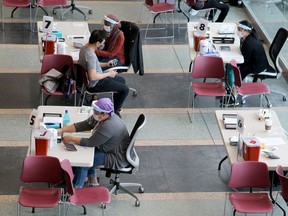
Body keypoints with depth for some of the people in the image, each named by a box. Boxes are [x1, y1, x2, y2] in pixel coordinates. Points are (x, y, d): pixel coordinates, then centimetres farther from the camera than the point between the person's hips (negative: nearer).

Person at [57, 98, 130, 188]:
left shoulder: (109, 126, -32)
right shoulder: (99, 117, -5)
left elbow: (89, 142, -27)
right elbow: (82, 125, 1)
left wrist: (71, 138, -17)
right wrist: (62, 130, -5)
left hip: (118, 158, -10)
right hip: (109, 149, 10)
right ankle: (93, 181, 21)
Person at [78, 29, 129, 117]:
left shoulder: (85, 48, -2)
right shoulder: (91, 55, -33)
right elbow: (93, 77, -35)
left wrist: (105, 64, 8)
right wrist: (108, 74, -21)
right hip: (95, 84, -10)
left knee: (122, 80, 23)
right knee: (125, 89, -4)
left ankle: (117, 106, 34)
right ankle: (114, 111, 13)